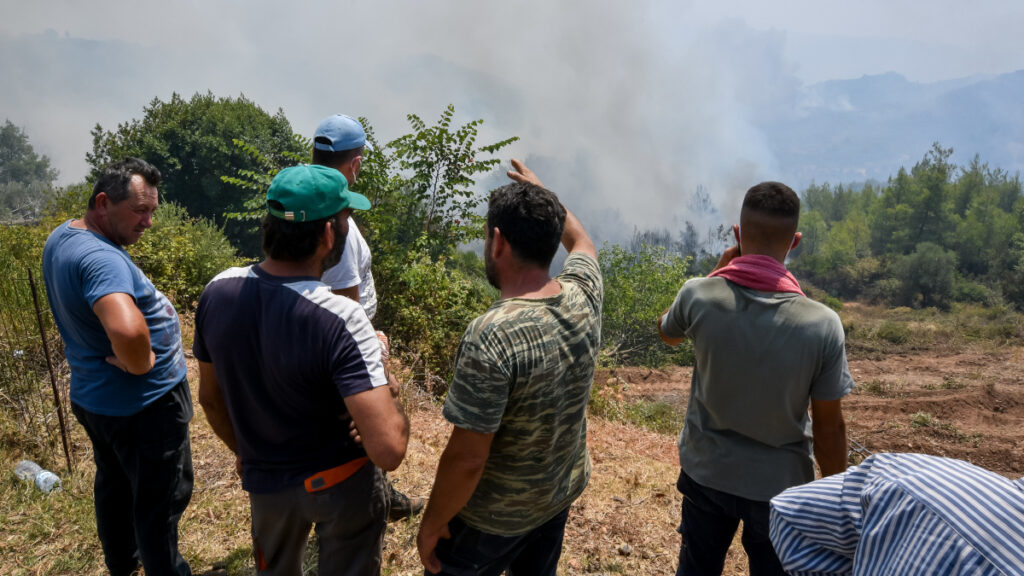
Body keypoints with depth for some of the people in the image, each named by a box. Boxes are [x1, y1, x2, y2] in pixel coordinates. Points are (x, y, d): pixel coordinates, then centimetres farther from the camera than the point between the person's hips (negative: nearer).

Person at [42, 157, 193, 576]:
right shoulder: (100, 258, -30)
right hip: (142, 404, -10)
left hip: (93, 396, 10)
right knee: (161, 499, 8)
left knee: (114, 483, 27)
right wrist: (139, 365, -28)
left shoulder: (61, 237, 2)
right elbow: (127, 330, -49)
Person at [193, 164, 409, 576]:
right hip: (342, 482, -4)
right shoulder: (340, 320, -32)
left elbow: (210, 398, 1)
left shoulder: (217, 291, -15)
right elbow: (389, 450, -36)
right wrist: (385, 383, -18)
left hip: (266, 483, 4)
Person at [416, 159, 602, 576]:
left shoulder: (491, 336, -33)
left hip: (495, 515, -6)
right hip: (563, 495, 6)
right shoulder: (584, 298, -13)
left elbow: (466, 458, -27)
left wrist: (431, 525, -12)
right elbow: (581, 241, 11)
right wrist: (540, 192, 22)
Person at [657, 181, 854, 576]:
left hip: (705, 472, 2)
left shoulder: (698, 295, -20)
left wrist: (718, 272, 4)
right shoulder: (822, 325, -23)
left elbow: (667, 333, 5)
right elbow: (829, 426, -12)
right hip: (779, 484, -1)